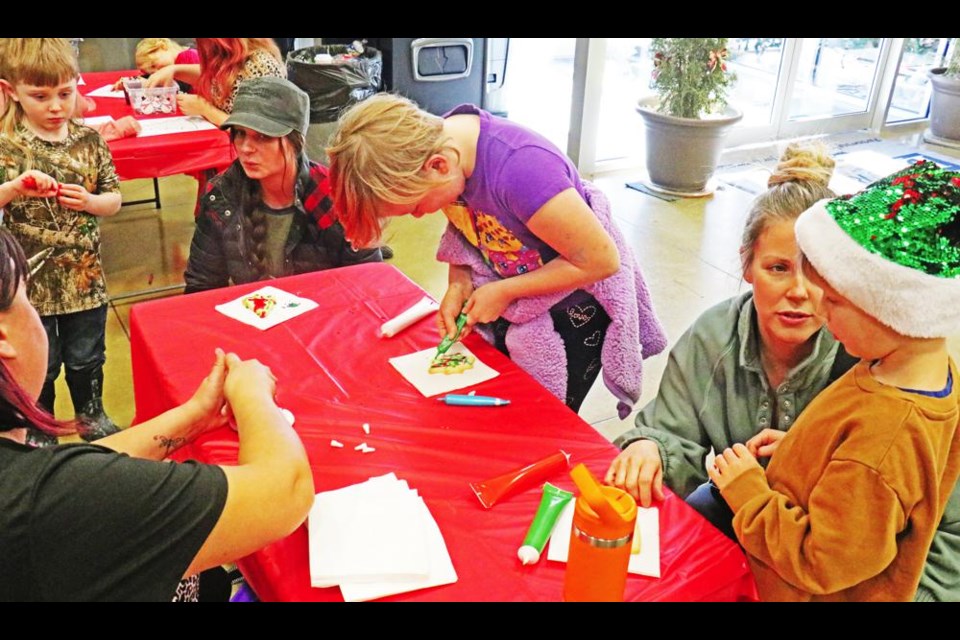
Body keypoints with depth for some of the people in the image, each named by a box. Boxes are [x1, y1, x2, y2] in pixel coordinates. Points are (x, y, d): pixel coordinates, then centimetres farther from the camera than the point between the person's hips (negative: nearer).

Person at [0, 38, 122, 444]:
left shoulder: (89, 141, -2)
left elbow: (114, 200, 5)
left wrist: (88, 201, -15)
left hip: (85, 279, 2)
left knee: (86, 360, 20)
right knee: (39, 368, 15)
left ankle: (91, 417, 44)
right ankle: (38, 434, 37)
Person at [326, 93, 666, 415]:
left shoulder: (521, 171, -38)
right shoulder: (437, 140, -16)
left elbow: (602, 261, -28)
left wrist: (504, 292, -21)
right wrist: (458, 285, -14)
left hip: (575, 304, -6)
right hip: (508, 302, 6)